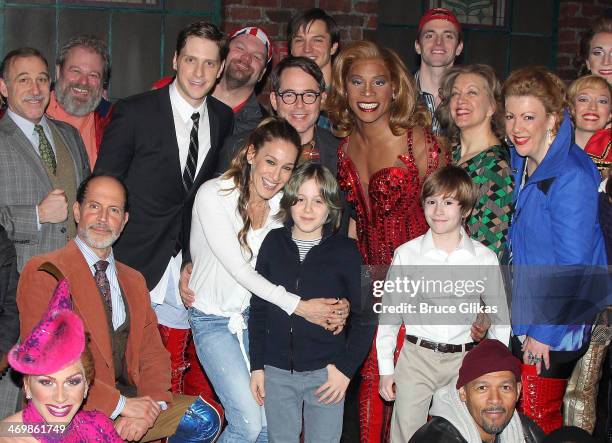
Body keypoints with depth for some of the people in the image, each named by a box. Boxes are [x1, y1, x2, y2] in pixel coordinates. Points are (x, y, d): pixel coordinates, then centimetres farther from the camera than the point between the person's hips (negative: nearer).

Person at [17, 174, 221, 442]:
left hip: (131, 402, 6)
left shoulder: (134, 281, 20)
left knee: (206, 419, -17)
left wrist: (151, 405, -9)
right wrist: (120, 404, -17)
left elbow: (153, 354, 14)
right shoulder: (42, 272, -2)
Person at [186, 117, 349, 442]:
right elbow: (238, 268, -21)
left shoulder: (282, 204, -4)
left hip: (256, 313, 5)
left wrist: (338, 305, -20)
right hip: (213, 319, -4)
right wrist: (298, 306, -23)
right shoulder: (214, 196, -19)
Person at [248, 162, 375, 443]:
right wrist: (257, 366, 4)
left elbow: (364, 317, -1)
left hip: (325, 374, -2)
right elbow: (258, 309, 5)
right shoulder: (274, 243, 0)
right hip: (276, 372, 2)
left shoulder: (345, 251, -6)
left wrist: (347, 368, -6)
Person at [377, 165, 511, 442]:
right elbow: (389, 315, 7)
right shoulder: (406, 254, -1)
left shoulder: (485, 258, -1)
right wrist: (385, 370, 6)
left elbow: (500, 319, 10)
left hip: (465, 360, 0)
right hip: (416, 357, 0)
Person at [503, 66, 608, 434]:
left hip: (554, 331, -8)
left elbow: (573, 266, -21)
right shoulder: (523, 163, 7)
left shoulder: (571, 177, -21)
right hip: (527, 320, 8)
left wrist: (544, 332, -16)